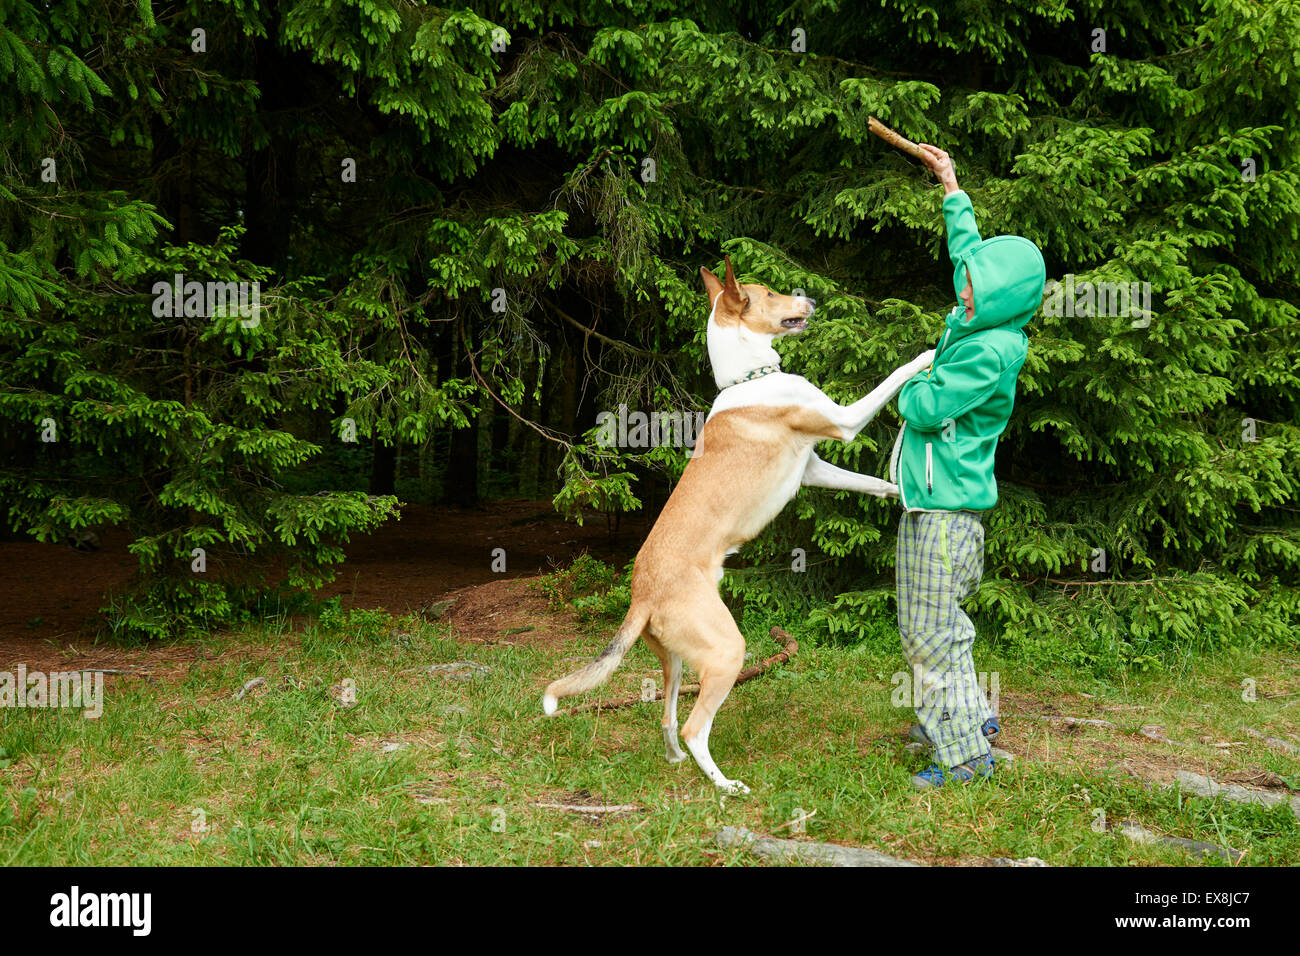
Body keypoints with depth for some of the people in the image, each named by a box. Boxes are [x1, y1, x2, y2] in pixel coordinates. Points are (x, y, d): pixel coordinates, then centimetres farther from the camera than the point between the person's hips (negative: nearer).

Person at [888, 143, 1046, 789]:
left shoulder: (993, 352, -19)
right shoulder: (976, 323, 8)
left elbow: (929, 407, -21)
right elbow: (967, 249, 25)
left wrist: (908, 389, 1)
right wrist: (953, 191, 33)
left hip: (948, 505, -10)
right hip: (927, 500, 10)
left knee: (936, 629, -6)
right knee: (919, 625, 18)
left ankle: (966, 753, 2)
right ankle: (969, 714, 32)